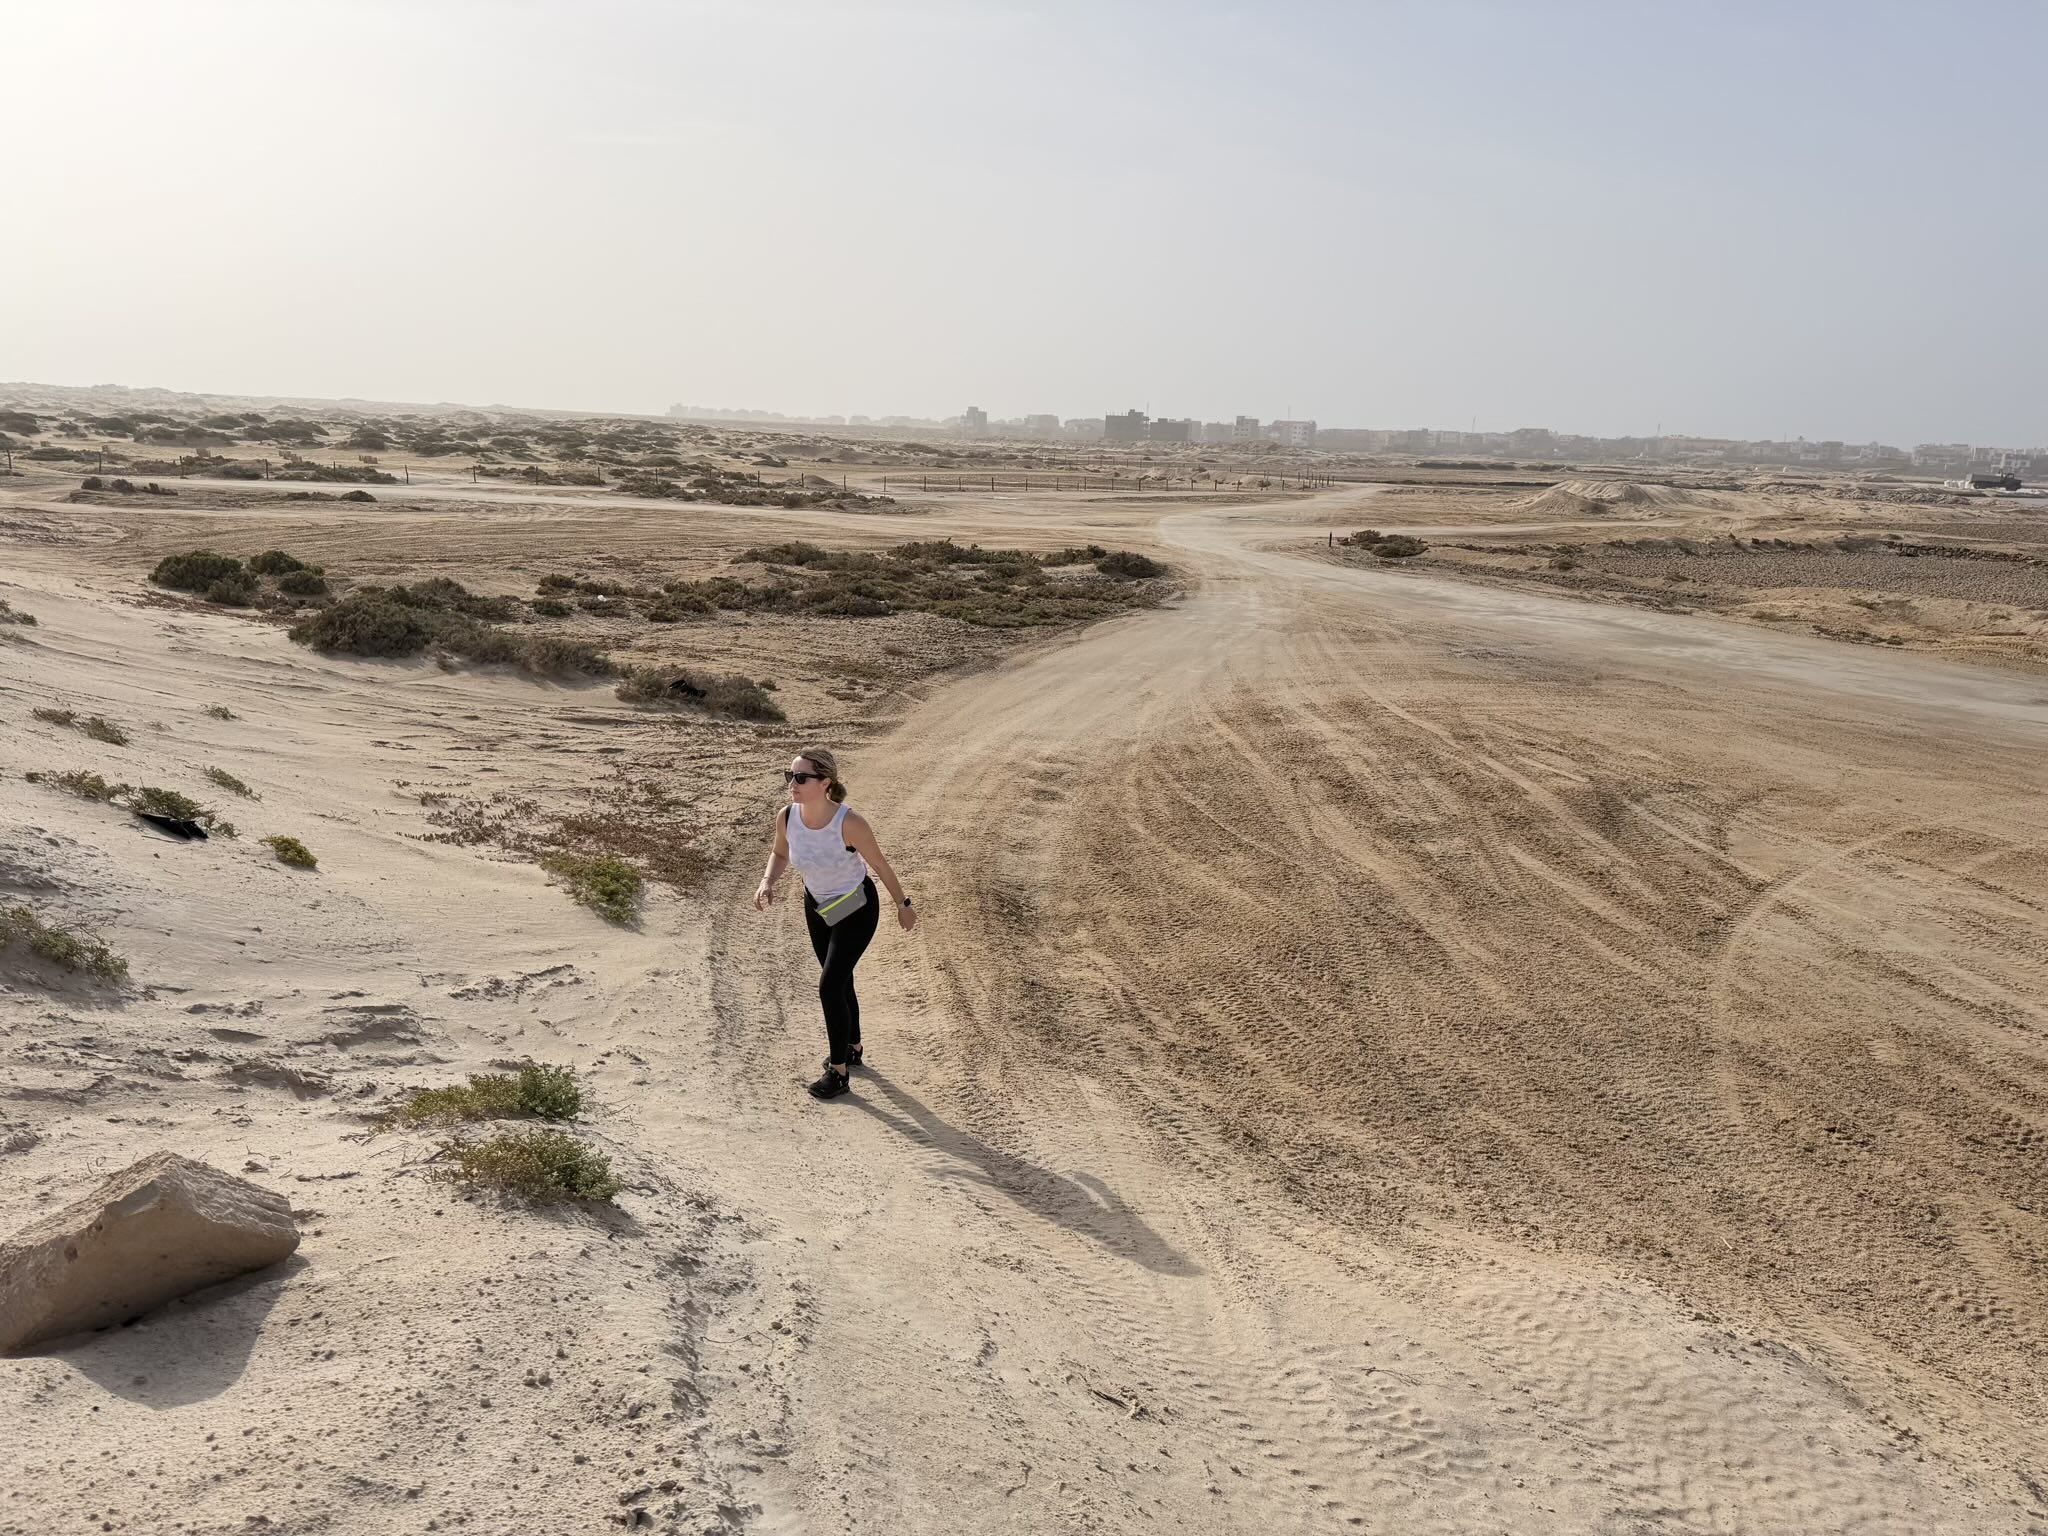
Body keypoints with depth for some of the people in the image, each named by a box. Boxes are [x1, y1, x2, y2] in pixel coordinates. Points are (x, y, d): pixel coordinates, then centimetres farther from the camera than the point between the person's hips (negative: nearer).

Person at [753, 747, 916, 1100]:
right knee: (839, 982, 21)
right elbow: (780, 853, 3)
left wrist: (902, 905, -4)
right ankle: (853, 1048, 45)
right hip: (817, 905, 5)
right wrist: (767, 881, -17)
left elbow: (879, 865, -17)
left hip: (856, 910, -5)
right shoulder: (786, 816, -20)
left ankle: (839, 1072, 9)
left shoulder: (849, 823, -34)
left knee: (830, 986, -9)